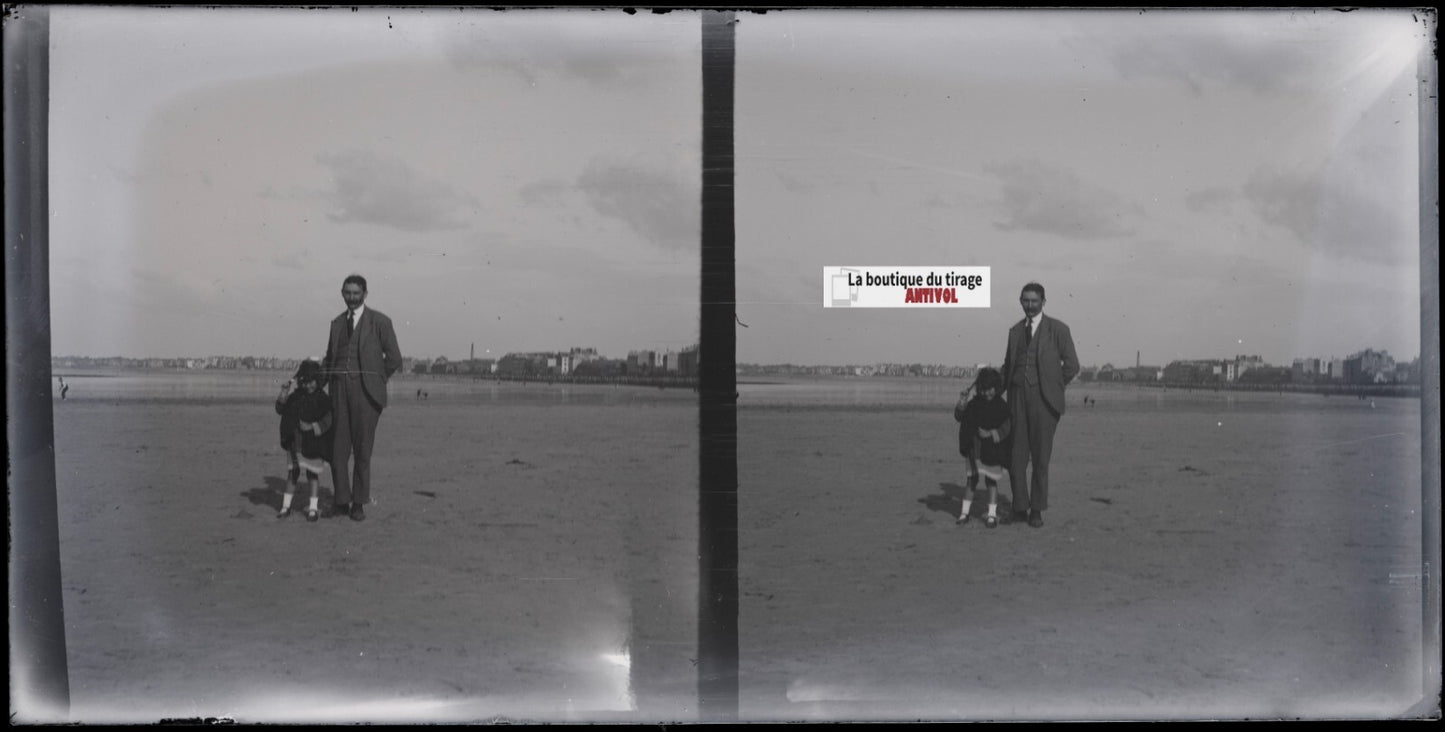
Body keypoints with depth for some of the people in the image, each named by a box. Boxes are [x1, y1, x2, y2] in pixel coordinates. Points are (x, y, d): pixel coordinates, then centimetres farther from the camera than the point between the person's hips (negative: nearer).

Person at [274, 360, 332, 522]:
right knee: (292, 472, 9)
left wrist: (312, 426, -25)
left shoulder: (322, 399, -8)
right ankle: (286, 505, 18)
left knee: (312, 472, 2)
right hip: (295, 442, 3)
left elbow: (327, 421, -10)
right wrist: (284, 393, -13)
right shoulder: (295, 396, 2)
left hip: (313, 443, -3)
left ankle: (313, 508, 10)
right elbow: (281, 410, -1)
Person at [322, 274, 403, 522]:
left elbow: (394, 359, 2)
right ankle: (341, 500, 9)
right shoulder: (337, 322, 16)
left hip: (366, 390, -4)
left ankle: (358, 503, 9)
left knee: (362, 450, 0)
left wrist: (373, 380, 5)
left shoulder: (379, 321, 1)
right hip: (339, 389, 4)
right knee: (338, 448, 0)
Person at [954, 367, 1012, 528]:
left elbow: (1005, 430, -8)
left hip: (993, 450, -2)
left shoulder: (1002, 406, -5)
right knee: (972, 479, 7)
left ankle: (992, 514, 8)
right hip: (974, 449, 2)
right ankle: (965, 511, 14)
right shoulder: (974, 404, 1)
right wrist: (961, 405, -19)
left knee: (991, 480, 1)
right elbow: (960, 417, -1)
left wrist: (991, 434, -24)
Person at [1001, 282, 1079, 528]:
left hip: (1044, 399, -3)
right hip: (1018, 397, 3)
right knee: (1016, 455, 0)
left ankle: (1036, 510, 10)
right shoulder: (1015, 330, 14)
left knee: (1041, 457, 1)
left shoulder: (1058, 329, 1)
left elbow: (1071, 365, 1)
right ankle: (1020, 507, 10)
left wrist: (1051, 388, 3)